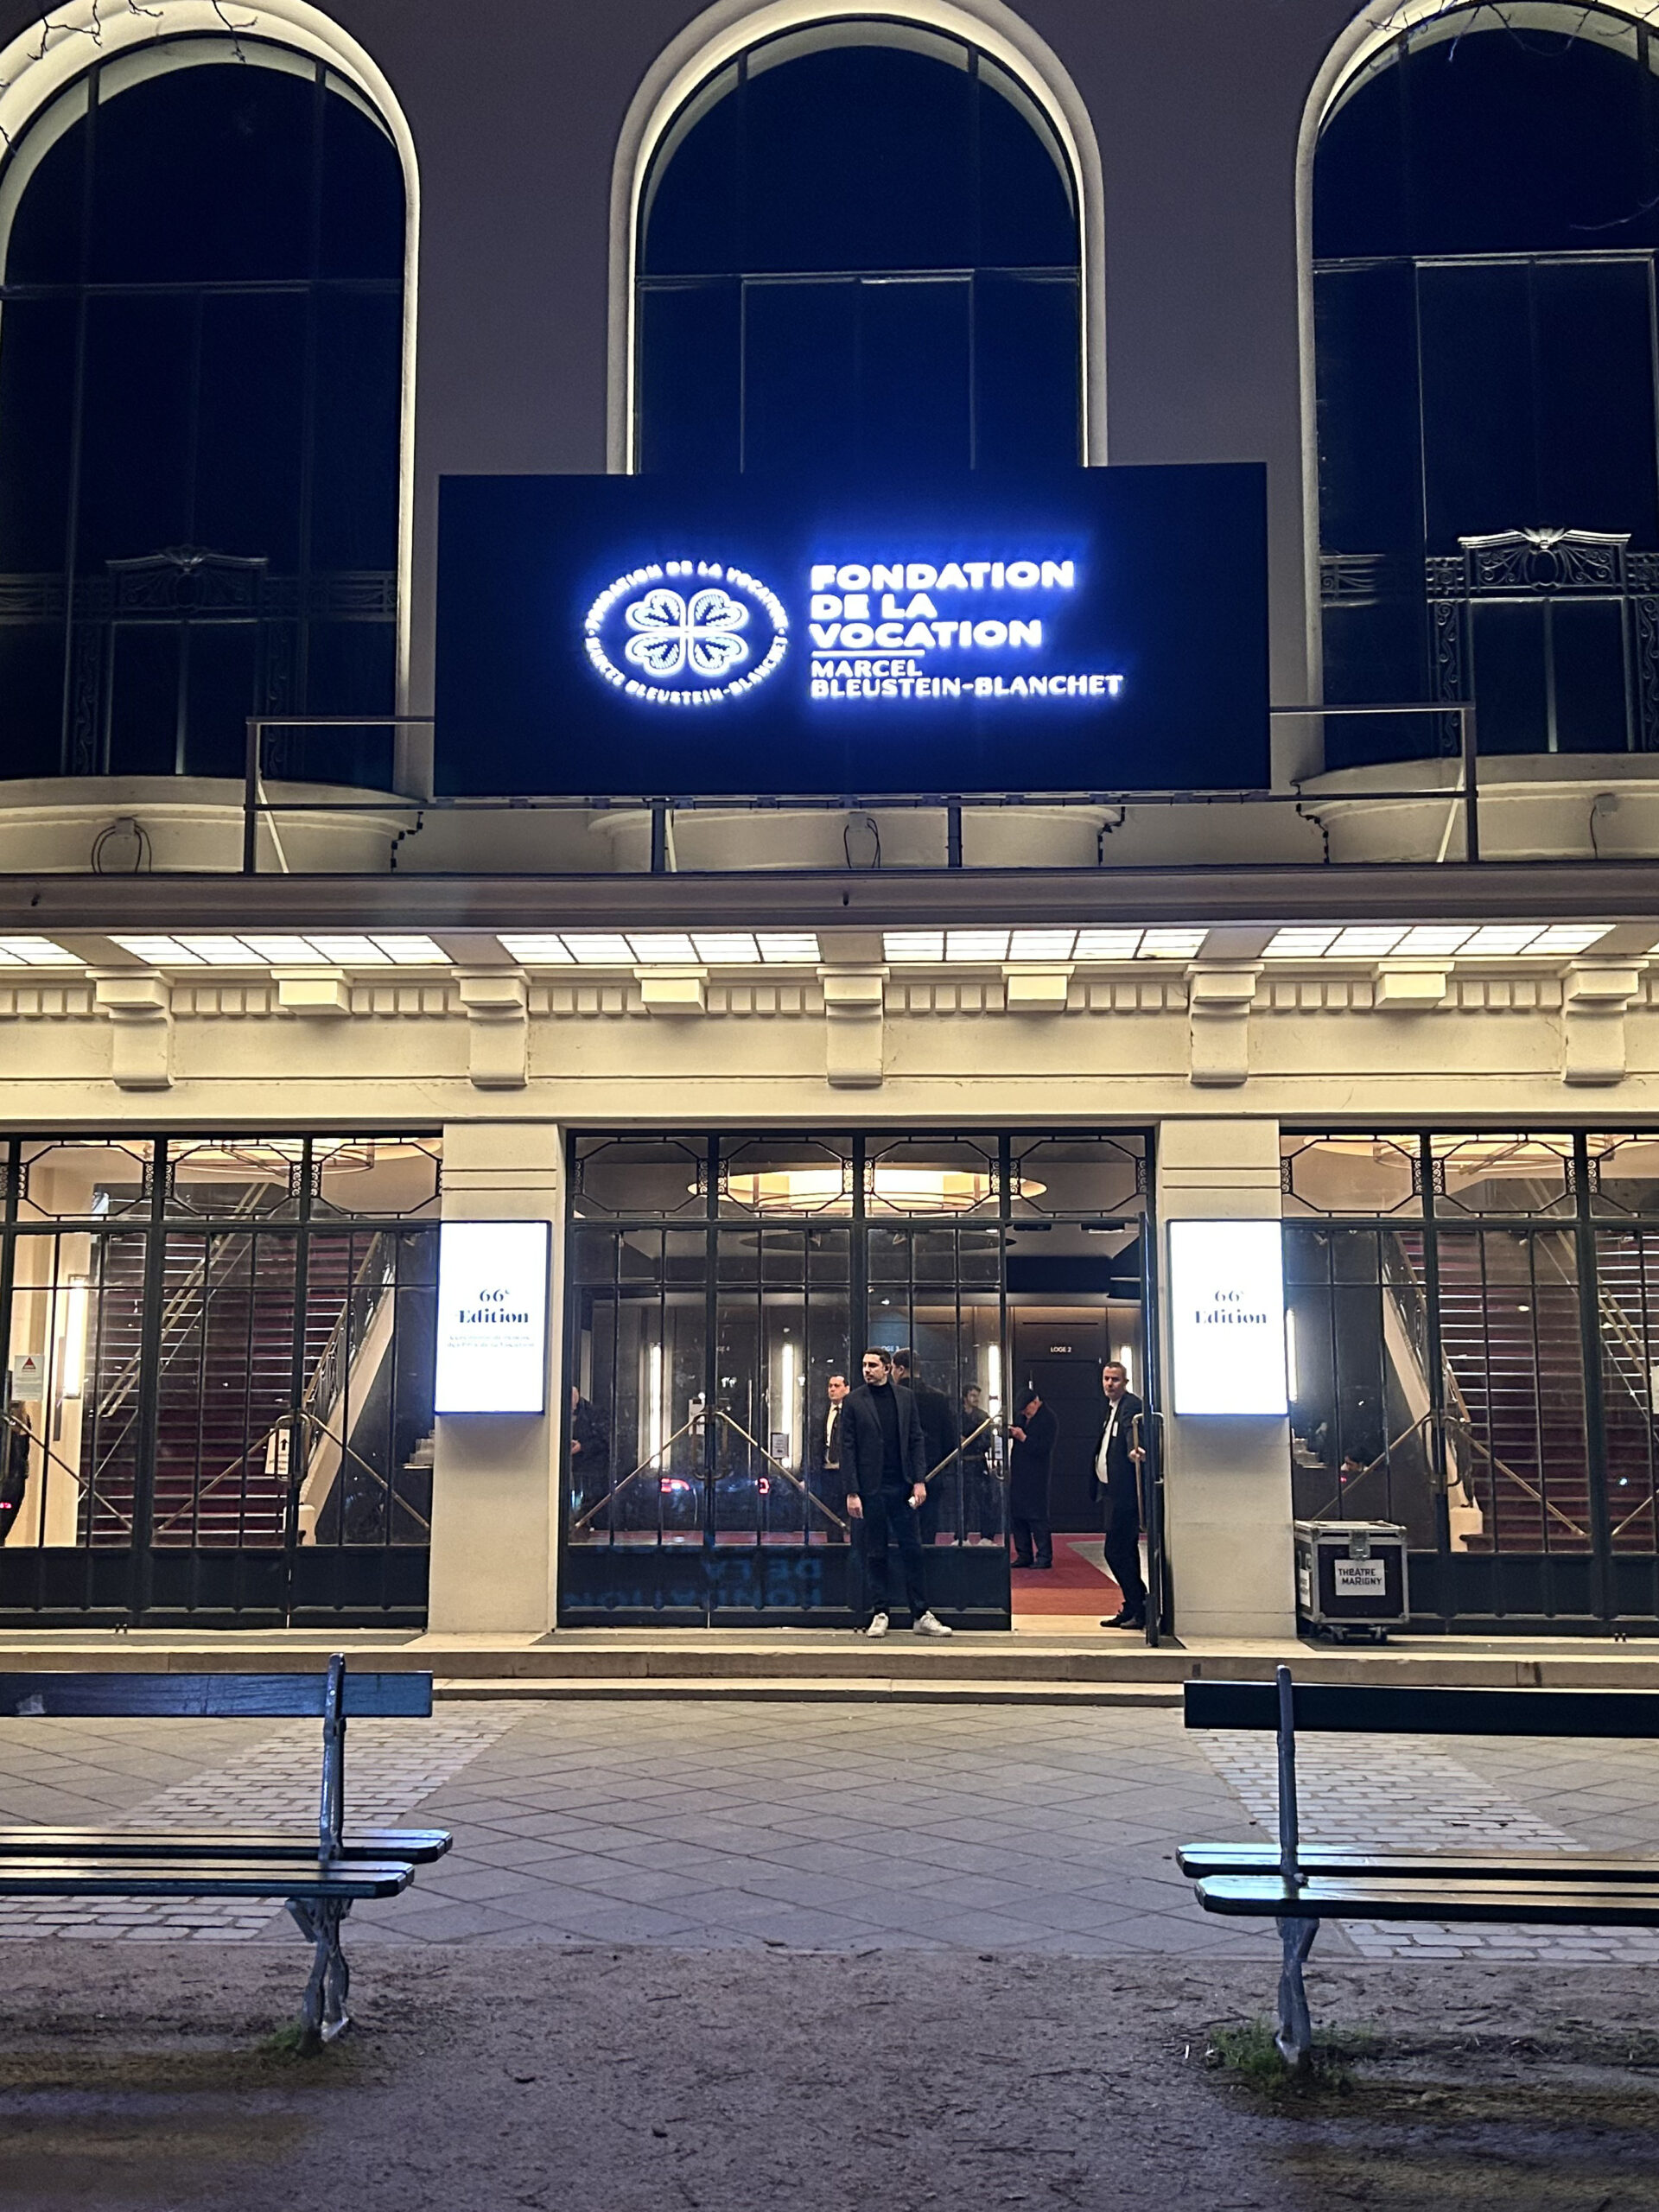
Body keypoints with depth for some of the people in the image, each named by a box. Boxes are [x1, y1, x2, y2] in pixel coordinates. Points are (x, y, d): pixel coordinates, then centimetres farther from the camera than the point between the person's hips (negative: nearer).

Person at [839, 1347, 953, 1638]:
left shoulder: (905, 1397, 8)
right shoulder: (854, 1402, 0)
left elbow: (916, 1441, 9)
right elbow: (848, 1449, -2)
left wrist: (919, 1480, -1)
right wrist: (852, 1493, -8)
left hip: (902, 1487, 2)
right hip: (871, 1488, -2)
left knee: (912, 1551, 3)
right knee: (875, 1554, 5)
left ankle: (921, 1615, 8)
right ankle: (879, 1615, 12)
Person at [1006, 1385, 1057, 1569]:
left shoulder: (1048, 1419, -10)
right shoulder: (1023, 1416, 14)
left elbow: (1044, 1448, -16)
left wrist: (1023, 1438, -20)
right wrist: (1010, 1431, -1)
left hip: (1035, 1477, -8)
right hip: (1018, 1475, 8)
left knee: (1037, 1517, -6)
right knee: (1017, 1515, 8)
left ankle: (1044, 1557, 0)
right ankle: (1024, 1556, 16)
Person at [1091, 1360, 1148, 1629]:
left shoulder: (1131, 1405, -13)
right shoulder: (1111, 1407, 18)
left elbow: (1132, 1430, -33)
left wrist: (1134, 1450, -51)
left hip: (1124, 1491, -10)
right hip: (1111, 1489, 10)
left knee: (1116, 1551, -10)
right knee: (1125, 1551, 15)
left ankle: (1140, 1609, -3)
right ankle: (1132, 1610, 23)